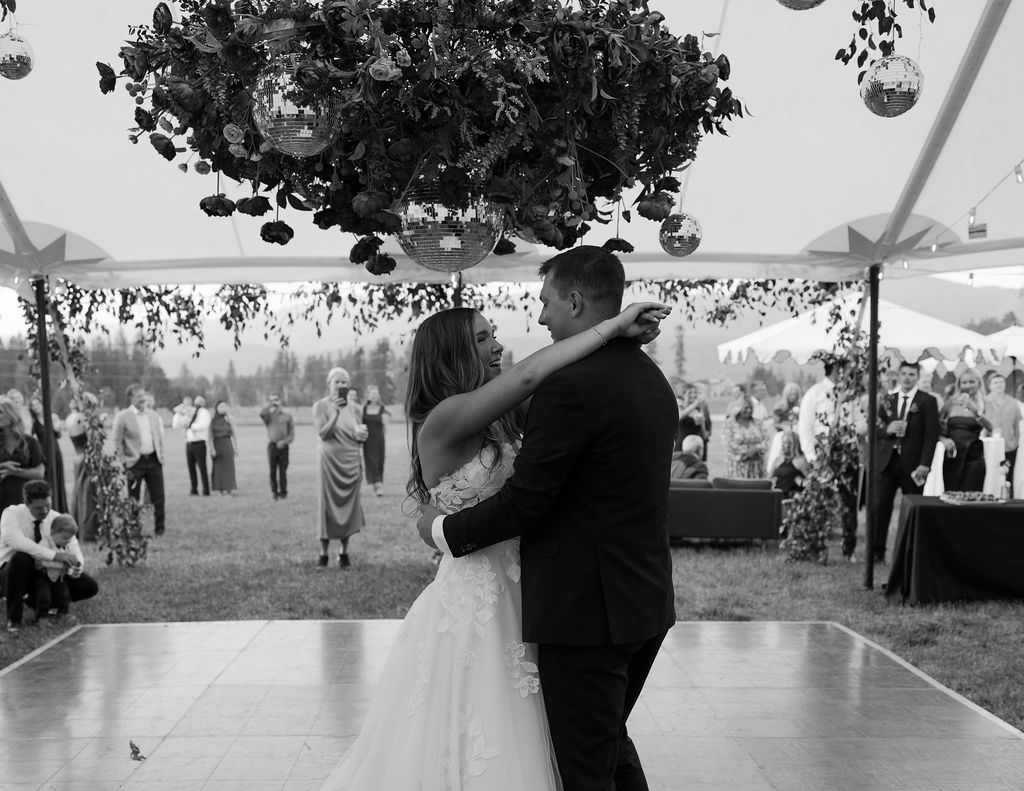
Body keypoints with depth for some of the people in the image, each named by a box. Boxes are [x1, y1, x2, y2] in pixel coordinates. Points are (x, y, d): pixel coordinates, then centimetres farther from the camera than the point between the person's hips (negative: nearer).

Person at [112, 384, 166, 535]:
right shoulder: (122, 417, -4)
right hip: (135, 462, -4)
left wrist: (161, 457, 7)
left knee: (158, 497, 4)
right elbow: (117, 442, -4)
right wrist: (124, 463, -8)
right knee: (133, 499, 3)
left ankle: (160, 528, 14)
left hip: (154, 460, 4)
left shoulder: (153, 415, 10)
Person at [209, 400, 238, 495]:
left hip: (227, 444, -1)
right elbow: (211, 436, 0)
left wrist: (236, 448, 0)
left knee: (229, 466, -1)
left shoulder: (228, 418, 1)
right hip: (217, 445, 1)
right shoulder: (212, 420, 2)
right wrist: (212, 448, -9)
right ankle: (222, 488, 6)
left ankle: (231, 488, 3)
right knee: (218, 467, 1)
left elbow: (234, 434, 3)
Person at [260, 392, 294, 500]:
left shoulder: (287, 416, 8)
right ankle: (274, 492, 9)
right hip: (272, 445, 1)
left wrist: (284, 442, -10)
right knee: (272, 471, 1)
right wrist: (269, 405, -5)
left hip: (283, 447, -1)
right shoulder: (269, 415, 10)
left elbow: (292, 434, 5)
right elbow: (262, 414, -16)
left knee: (283, 471, -1)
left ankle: (283, 492, 8)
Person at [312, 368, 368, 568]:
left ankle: (344, 552, 15)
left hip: (351, 463, 4)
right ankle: (324, 553, 8)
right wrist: (335, 412, -21)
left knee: (349, 506, 5)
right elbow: (322, 434, -14)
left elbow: (361, 434, 16)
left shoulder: (351, 407, 10)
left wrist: (360, 433, -7)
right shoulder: (321, 406, -4)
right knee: (328, 506, -1)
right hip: (330, 461, -4)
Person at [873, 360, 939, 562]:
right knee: (880, 507, -3)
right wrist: (887, 429, -10)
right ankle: (877, 552, 4)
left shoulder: (927, 402, 1)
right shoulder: (888, 400, 13)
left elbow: (931, 436, -5)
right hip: (887, 462, 3)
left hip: (912, 465, -3)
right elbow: (876, 429, 14)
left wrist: (925, 464, -14)